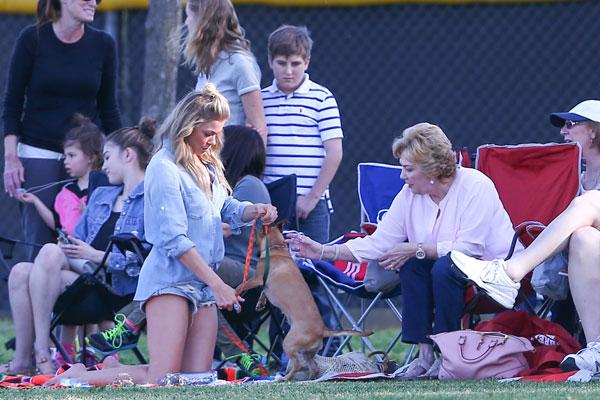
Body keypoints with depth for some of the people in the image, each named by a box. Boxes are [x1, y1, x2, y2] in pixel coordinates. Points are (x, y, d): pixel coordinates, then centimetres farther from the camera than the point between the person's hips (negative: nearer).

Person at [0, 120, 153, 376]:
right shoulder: (100, 196, 25)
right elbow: (78, 243, 20)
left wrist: (93, 256, -12)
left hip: (120, 292, -8)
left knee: (50, 252, -25)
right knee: (21, 272, -15)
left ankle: (41, 351, -24)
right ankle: (22, 359, -16)